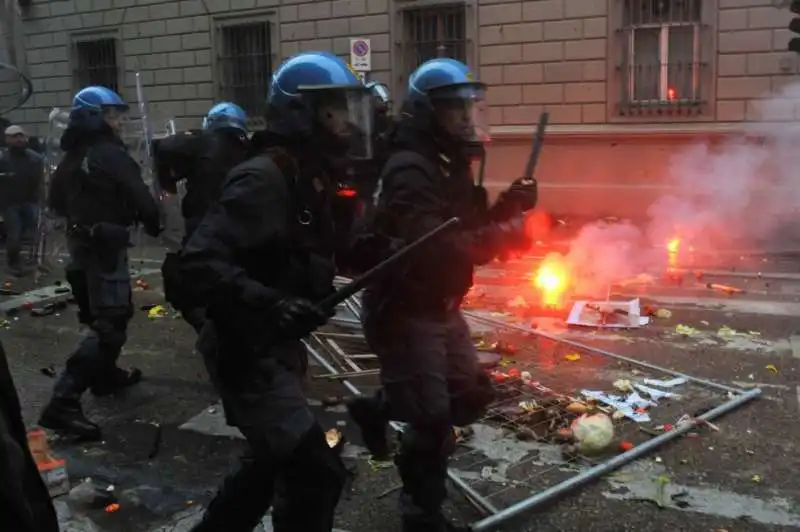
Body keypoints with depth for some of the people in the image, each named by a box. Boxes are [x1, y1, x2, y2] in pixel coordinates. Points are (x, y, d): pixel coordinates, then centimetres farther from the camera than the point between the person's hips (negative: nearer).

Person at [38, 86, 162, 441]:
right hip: (106, 246, -10)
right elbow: (140, 198, -18)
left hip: (81, 242, 10)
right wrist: (154, 224, 0)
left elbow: (57, 201, 20)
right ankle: (64, 401, -18)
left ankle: (105, 374, 38)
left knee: (116, 311, 25)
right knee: (109, 324, -11)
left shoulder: (71, 156, 11)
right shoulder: (110, 154, -17)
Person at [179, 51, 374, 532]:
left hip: (279, 347, 10)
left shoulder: (312, 178, 8)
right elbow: (199, 261, -28)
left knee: (277, 460, 24)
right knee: (316, 471, -10)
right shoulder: (264, 179, -21)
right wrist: (269, 303, -37)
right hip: (248, 351, -10)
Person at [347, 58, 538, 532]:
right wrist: (503, 236, -31)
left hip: (440, 308, 9)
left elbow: (467, 227, 13)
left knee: (471, 396, 15)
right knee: (433, 420, -3)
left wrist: (507, 206, -4)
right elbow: (433, 249, -35)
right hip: (404, 311, -9)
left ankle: (378, 408, 33)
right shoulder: (410, 170, -23)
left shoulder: (450, 163, 9)